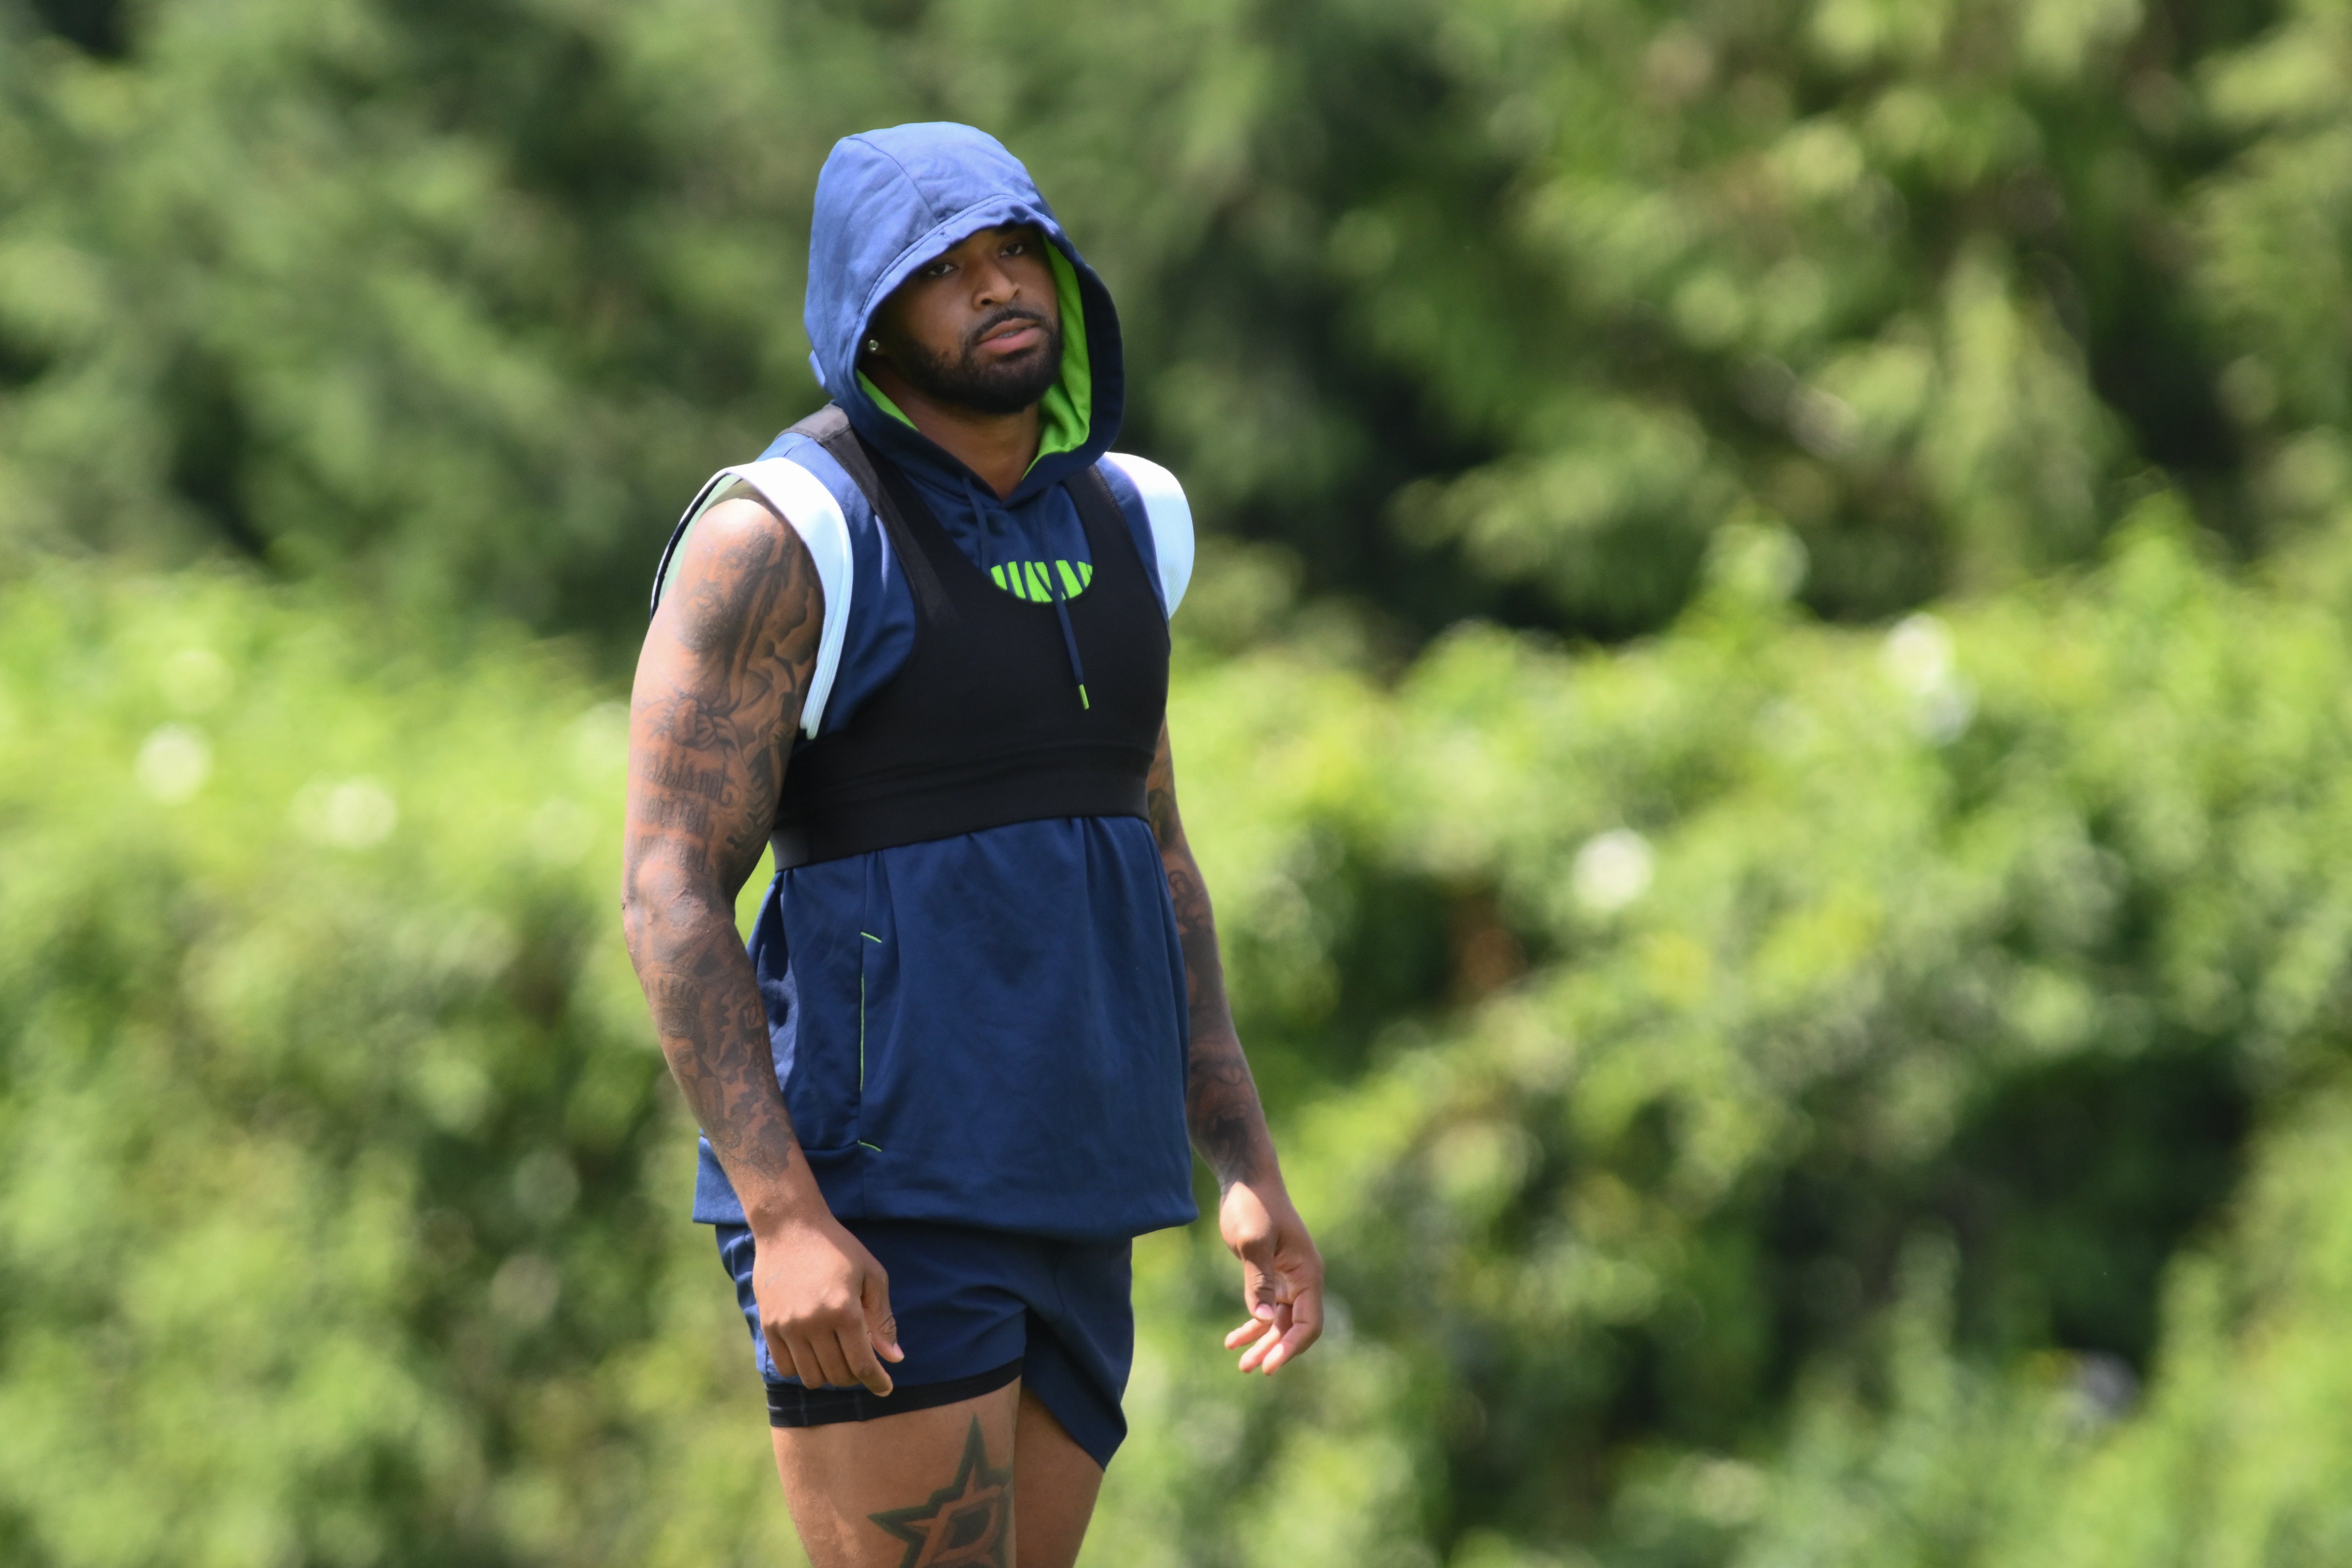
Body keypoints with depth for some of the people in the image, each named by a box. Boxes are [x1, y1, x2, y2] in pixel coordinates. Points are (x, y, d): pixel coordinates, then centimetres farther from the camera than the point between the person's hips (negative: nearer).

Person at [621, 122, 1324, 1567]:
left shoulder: (1110, 528, 12)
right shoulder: (783, 539, -11)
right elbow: (671, 896, -15)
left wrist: (1249, 1170, 13)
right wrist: (784, 1219, -25)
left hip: (1060, 1201, 8)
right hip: (871, 1203, -7)